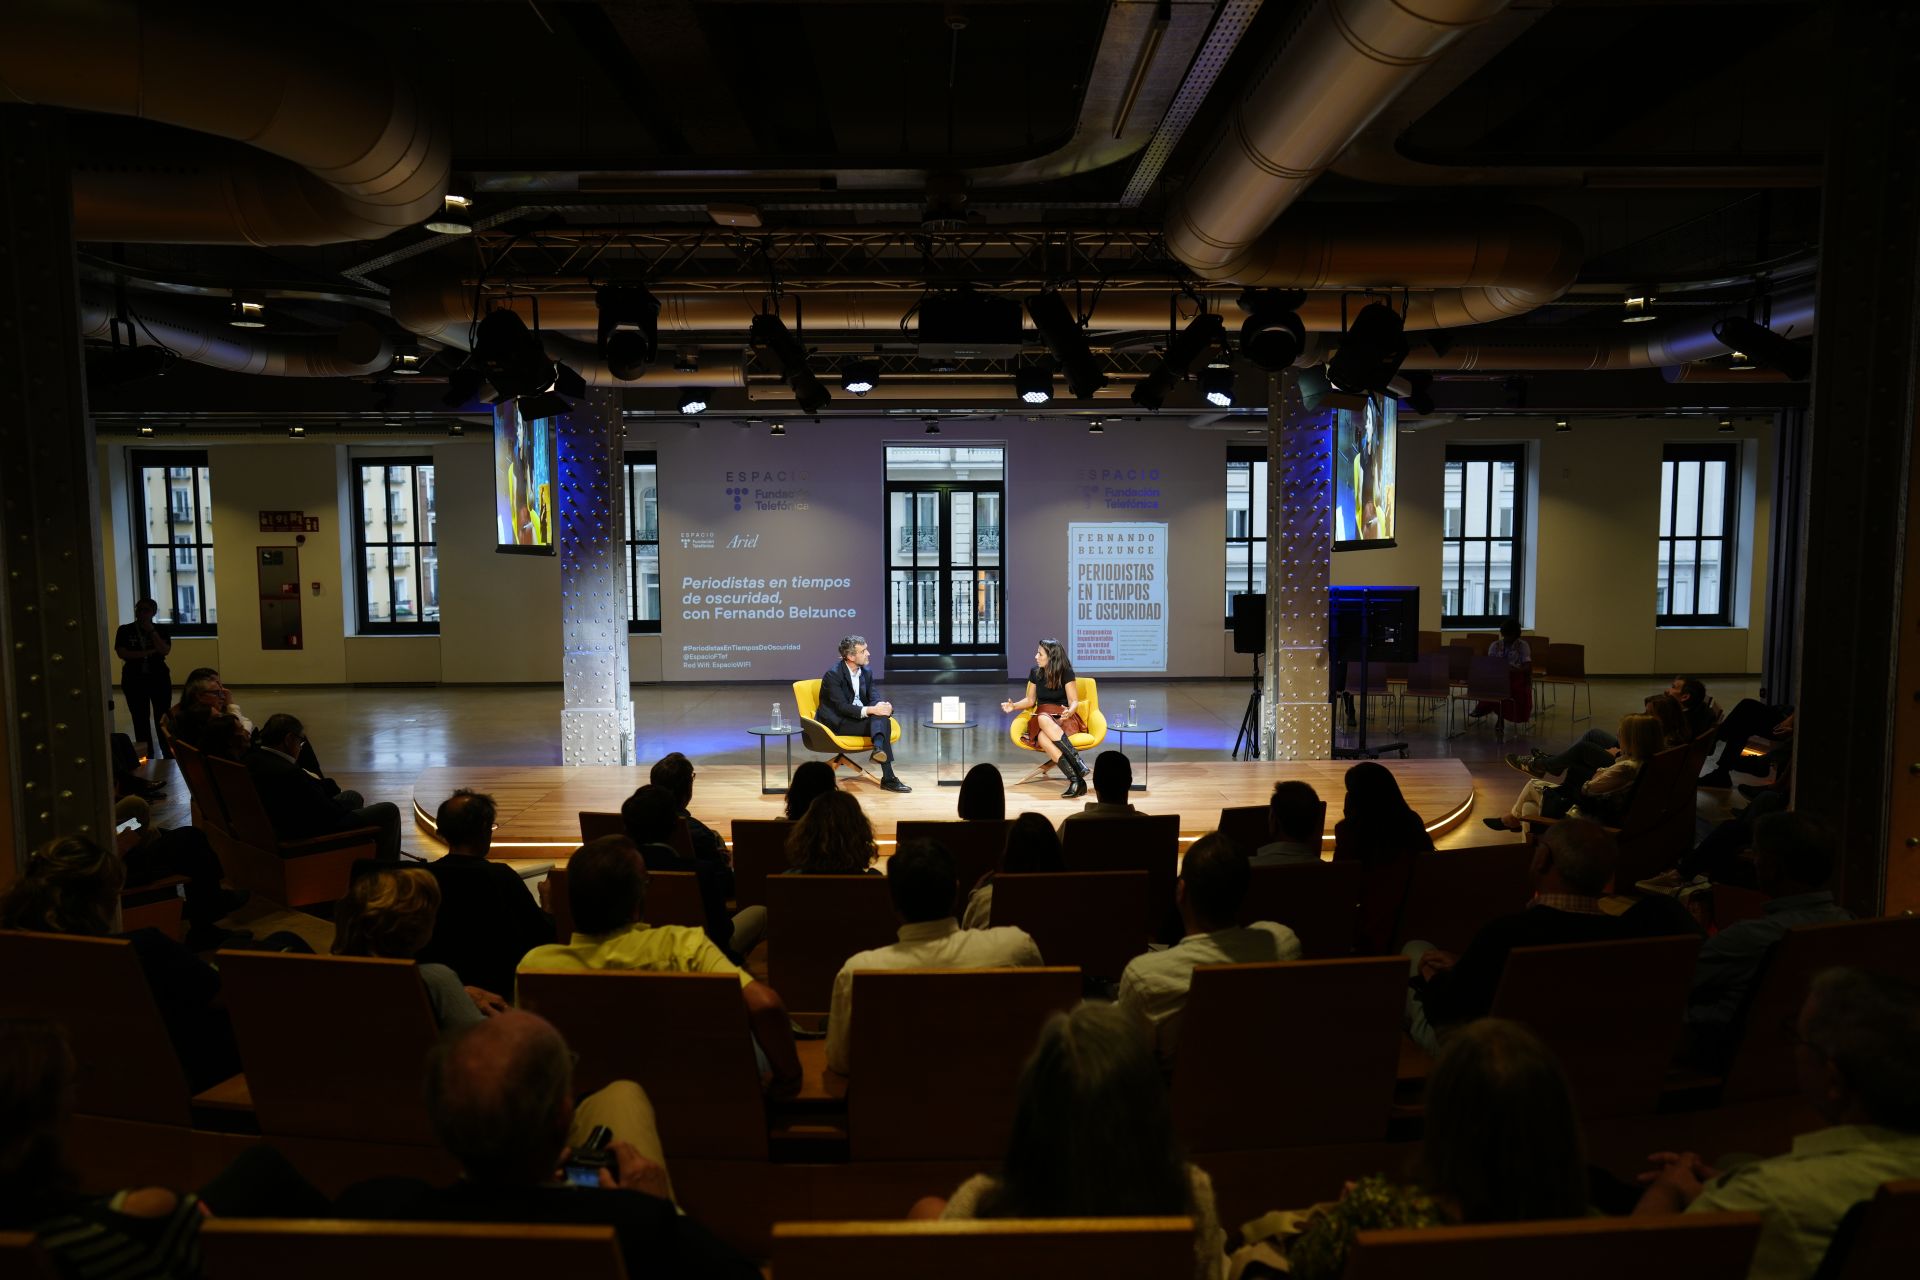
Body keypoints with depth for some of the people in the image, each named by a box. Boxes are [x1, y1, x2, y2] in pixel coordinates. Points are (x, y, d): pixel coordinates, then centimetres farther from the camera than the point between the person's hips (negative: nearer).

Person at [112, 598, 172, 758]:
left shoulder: (161, 630, 3)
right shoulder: (125, 630, 2)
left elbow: (165, 650, -12)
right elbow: (121, 653, -10)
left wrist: (151, 630, -14)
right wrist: (149, 652, -14)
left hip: (159, 679, 0)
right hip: (134, 680, 0)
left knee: (162, 717, 0)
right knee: (140, 719, 2)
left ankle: (168, 753, 6)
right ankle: (146, 755, 8)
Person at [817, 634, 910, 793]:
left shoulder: (866, 672, 6)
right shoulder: (833, 674, -16)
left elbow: (872, 699, 5)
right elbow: (842, 707, -22)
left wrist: (882, 706, -21)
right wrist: (871, 710, -34)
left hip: (861, 716, 7)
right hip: (837, 722, -7)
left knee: (883, 717, -28)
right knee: (881, 722, -29)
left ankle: (878, 749, -52)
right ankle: (888, 778, -39)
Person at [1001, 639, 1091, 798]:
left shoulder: (1066, 673, -4)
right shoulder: (1035, 672, 9)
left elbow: (1074, 702, -6)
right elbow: (1030, 700, 18)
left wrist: (1069, 712, -28)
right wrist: (1013, 706, -1)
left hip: (1063, 719, -3)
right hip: (1041, 718, 3)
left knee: (1044, 719, -41)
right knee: (1042, 738, -37)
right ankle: (1076, 780, -49)